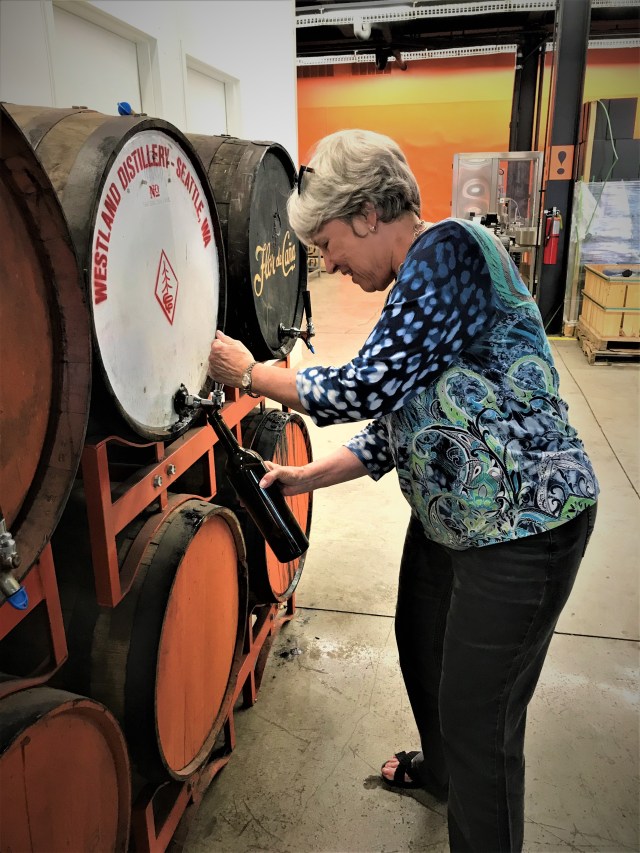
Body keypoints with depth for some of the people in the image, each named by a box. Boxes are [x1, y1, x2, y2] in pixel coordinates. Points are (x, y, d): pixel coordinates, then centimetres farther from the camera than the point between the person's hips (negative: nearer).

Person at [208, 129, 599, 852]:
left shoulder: (449, 248, -17)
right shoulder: (411, 290, 12)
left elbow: (368, 387, -23)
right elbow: (395, 425, 14)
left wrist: (251, 374, -9)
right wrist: (310, 476, 9)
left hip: (523, 524, -10)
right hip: (445, 517, 10)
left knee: (479, 716, 4)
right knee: (422, 655, 27)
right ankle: (442, 768, 56)